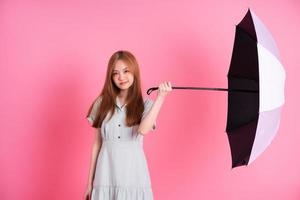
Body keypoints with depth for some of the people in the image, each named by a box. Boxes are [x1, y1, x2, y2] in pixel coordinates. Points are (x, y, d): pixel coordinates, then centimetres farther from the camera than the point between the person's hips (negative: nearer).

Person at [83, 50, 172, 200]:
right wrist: (90, 182, 8)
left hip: (134, 178, -1)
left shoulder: (145, 104, -1)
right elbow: (97, 144, 7)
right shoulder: (102, 103, 4)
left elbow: (143, 130, -21)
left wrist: (161, 97, -22)